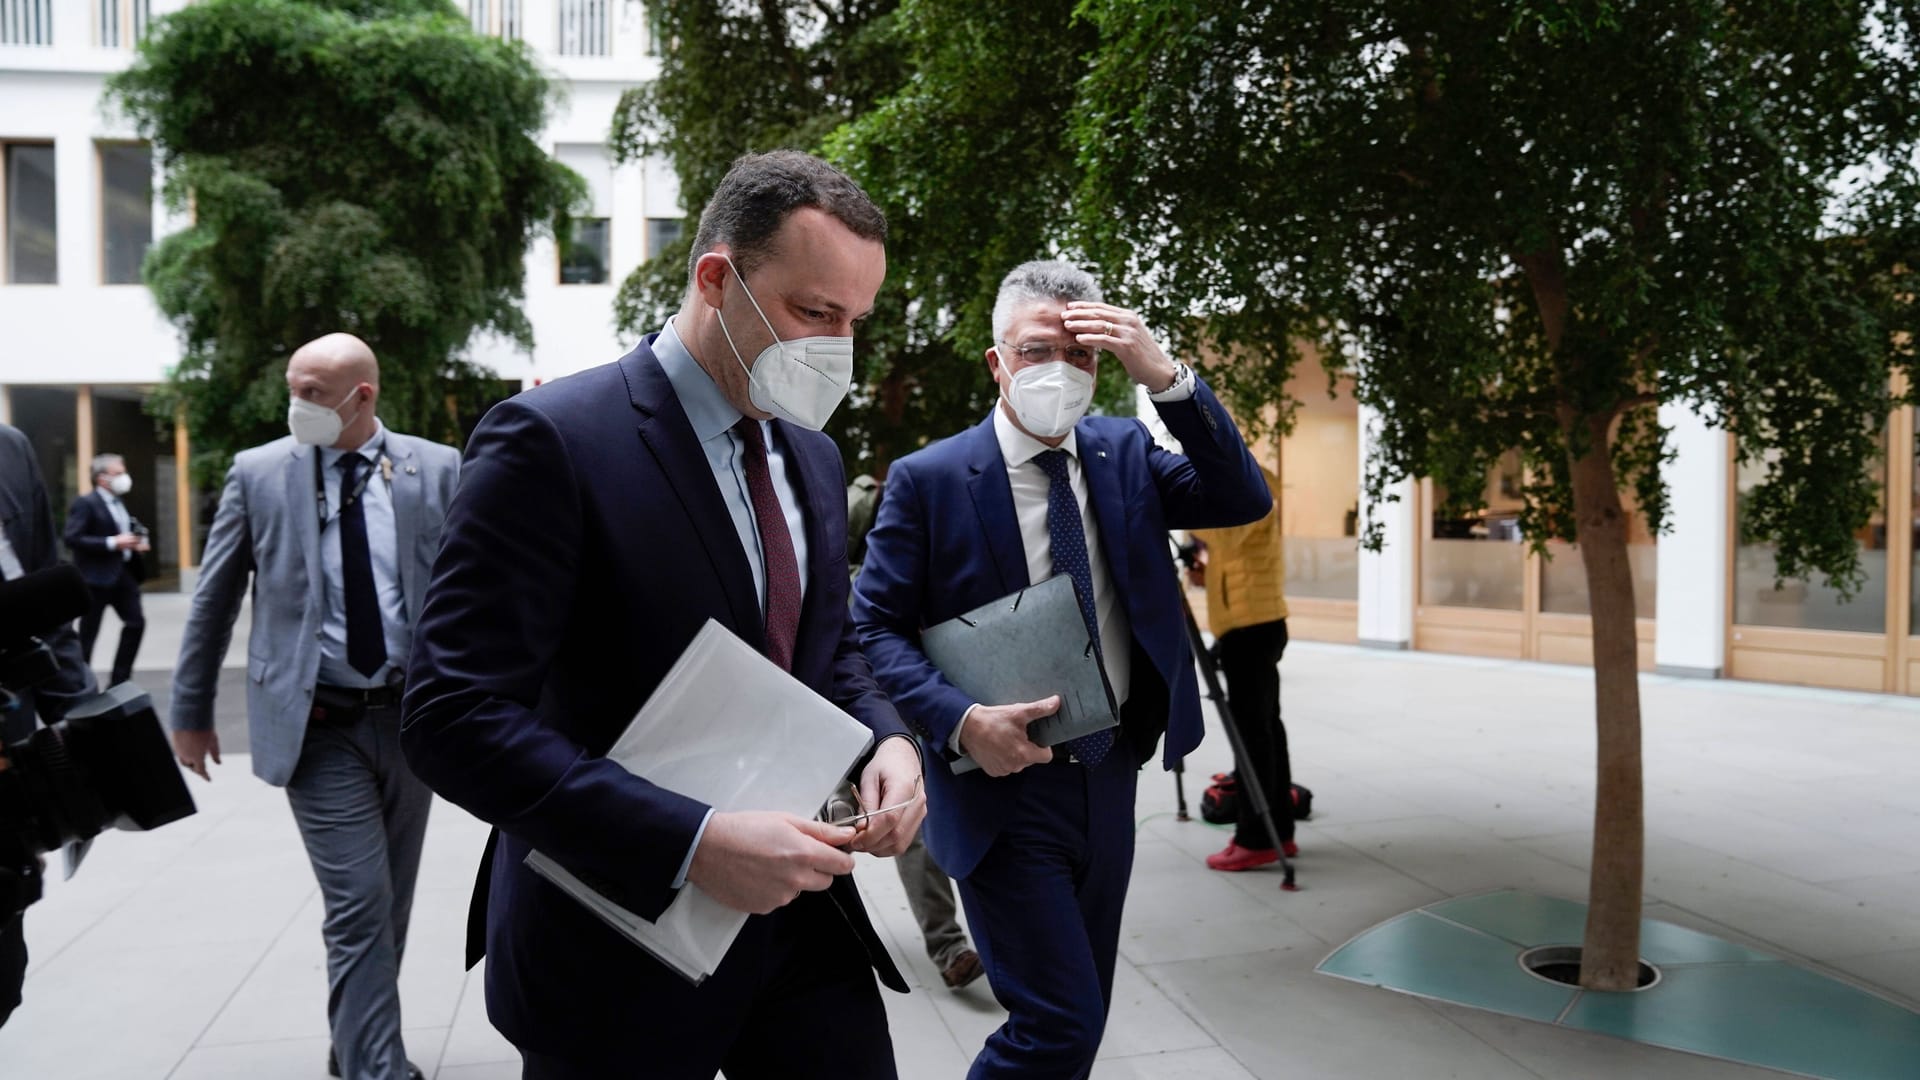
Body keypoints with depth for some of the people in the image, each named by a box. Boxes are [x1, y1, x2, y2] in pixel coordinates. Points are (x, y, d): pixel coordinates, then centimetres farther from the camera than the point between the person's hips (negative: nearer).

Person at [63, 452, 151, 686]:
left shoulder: (119, 502, 14)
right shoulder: (85, 503, -11)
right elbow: (72, 539, -19)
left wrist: (136, 542, 3)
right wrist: (113, 543, -24)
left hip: (123, 572, 8)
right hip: (96, 576, -8)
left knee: (136, 622, 5)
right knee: (88, 633, 1)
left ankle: (119, 681, 14)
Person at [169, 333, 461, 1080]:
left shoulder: (437, 471, -1)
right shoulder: (259, 472, -1)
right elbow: (213, 600, 6)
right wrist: (191, 710, 10)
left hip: (411, 715, 2)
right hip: (318, 724, -2)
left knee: (391, 902, 15)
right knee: (360, 904, -8)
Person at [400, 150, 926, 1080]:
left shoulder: (812, 456, 8)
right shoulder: (553, 440, -16)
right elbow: (455, 716, -20)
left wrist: (886, 738, -4)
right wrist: (693, 842, -27)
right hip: (618, 956, -6)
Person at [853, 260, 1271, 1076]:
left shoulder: (1123, 452, 3)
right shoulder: (929, 479, -9)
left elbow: (1243, 501, -8)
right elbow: (874, 627, -8)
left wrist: (1165, 377, -18)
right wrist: (959, 721, -23)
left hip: (1110, 775, 5)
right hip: (1004, 784, -5)